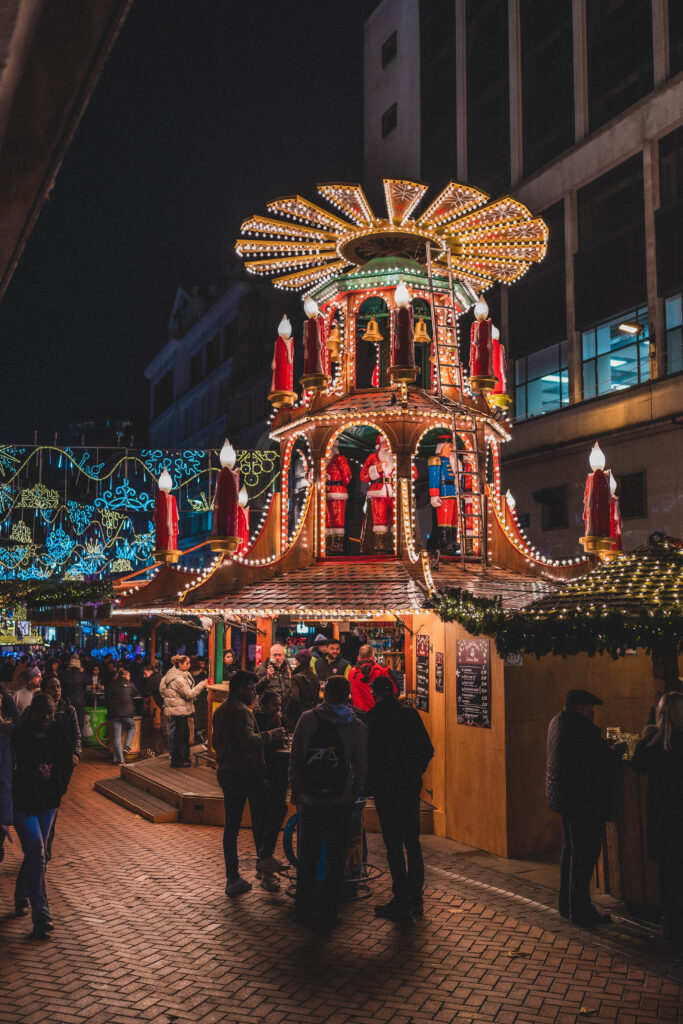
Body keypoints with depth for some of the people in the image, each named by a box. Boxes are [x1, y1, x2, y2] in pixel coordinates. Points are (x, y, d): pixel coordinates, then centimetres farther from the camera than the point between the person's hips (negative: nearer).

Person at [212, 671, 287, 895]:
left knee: (231, 826, 11)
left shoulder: (220, 710, 17)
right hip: (245, 773, -10)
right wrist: (271, 735, -15)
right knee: (278, 807, 0)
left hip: (225, 773, 10)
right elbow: (248, 740, -26)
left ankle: (232, 879, 14)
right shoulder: (241, 710, -14)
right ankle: (265, 858, -3)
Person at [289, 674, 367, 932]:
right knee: (335, 859, 8)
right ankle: (328, 915, 11)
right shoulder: (357, 726, -3)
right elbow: (361, 766, 1)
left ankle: (302, 909, 25)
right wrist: (354, 794, 14)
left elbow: (295, 759, -1)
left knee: (307, 856, 14)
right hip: (341, 802, 0)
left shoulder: (307, 719, -4)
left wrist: (295, 790, 9)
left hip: (310, 799, 1)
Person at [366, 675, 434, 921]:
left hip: (387, 790, -5)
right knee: (412, 842, 14)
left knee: (394, 845, 0)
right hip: (412, 787, 5)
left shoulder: (373, 718, -11)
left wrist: (367, 787, 1)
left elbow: (369, 756, -12)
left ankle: (401, 902, 3)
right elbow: (428, 750, 6)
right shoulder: (410, 714, 4)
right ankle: (416, 898, 20)